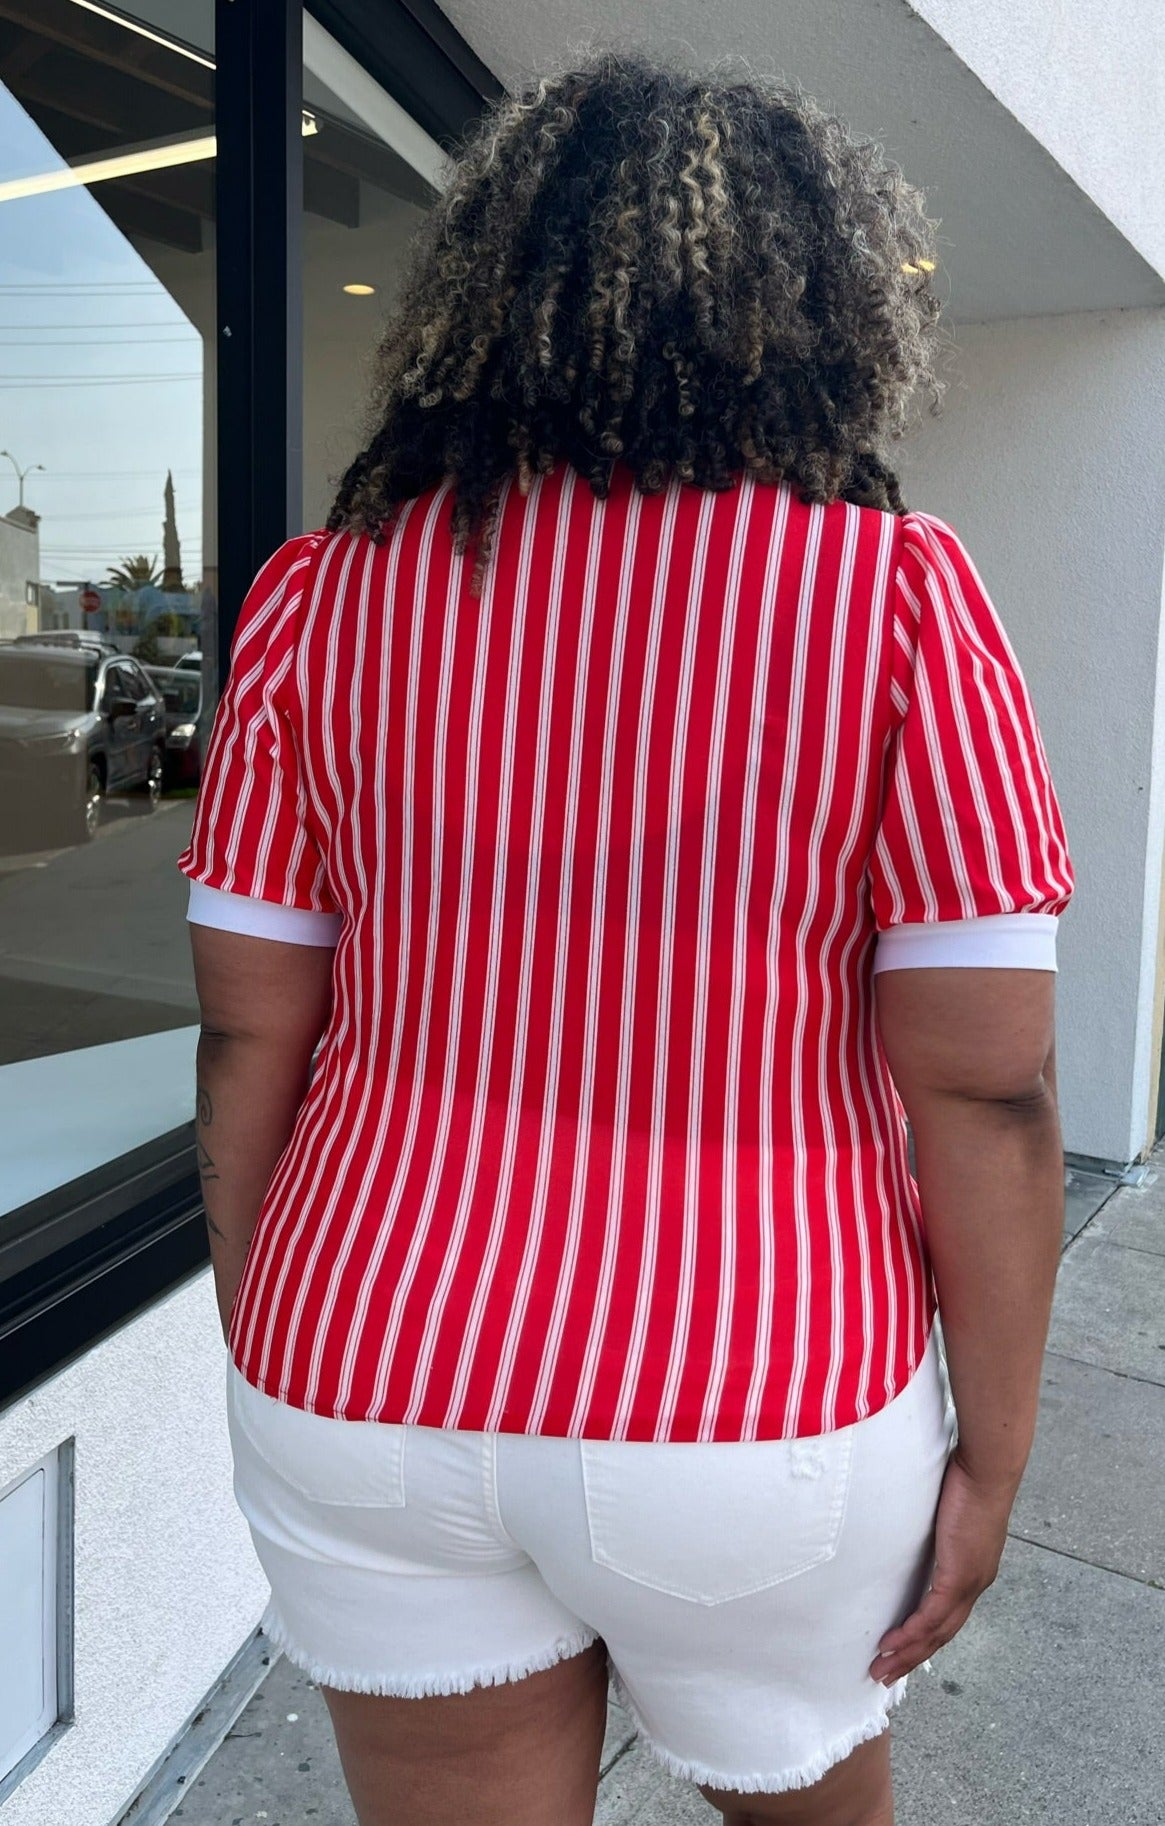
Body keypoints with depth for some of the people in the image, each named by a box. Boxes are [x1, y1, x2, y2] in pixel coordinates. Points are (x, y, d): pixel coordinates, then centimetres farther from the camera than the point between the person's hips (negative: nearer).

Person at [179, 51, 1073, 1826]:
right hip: (756, 1413, -1)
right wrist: (991, 1456, 0)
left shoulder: (326, 592, -5)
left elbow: (249, 1038, -2)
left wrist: (269, 1356, 11)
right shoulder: (899, 594, -12)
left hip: (371, 1388, 2)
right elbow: (985, 1089, -12)